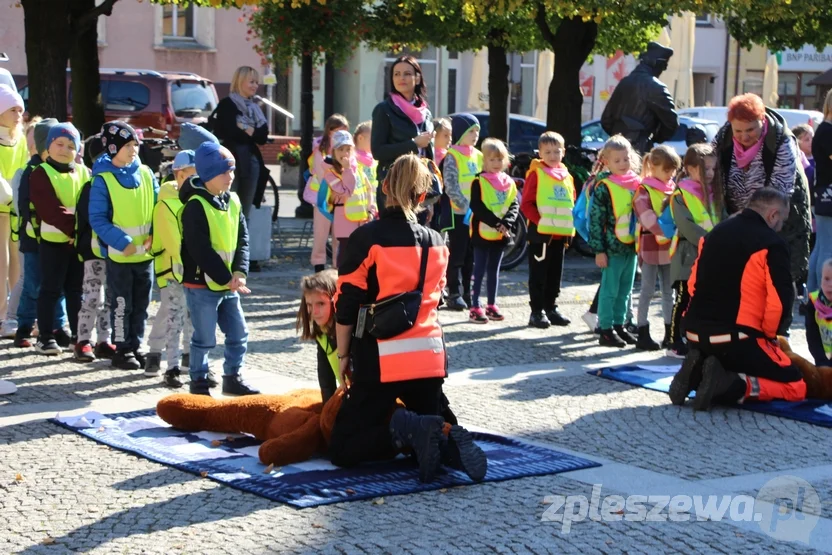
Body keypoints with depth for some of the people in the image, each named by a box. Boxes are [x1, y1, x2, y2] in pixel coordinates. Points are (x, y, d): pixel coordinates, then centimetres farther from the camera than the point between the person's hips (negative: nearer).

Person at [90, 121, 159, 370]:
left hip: (146, 253, 5)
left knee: (141, 304, 12)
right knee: (122, 304, 3)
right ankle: (122, 350, 13)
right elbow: (97, 219, -12)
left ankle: (135, 346, 24)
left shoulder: (146, 174, 3)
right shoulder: (102, 179, -10)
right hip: (119, 254, -5)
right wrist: (122, 242, -19)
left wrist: (155, 235, -6)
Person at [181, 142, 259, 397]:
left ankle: (233, 378, 27)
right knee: (205, 338, 1)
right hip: (202, 285, -7)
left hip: (229, 285, 7)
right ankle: (199, 383, 16)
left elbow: (242, 239, 6)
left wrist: (239, 272, -9)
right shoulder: (196, 206, -15)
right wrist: (226, 279, -18)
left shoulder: (233, 201, 7)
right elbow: (200, 250, -18)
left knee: (239, 333, 12)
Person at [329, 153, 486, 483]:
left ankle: (404, 430, -23)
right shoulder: (437, 242, 7)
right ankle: (447, 443, -13)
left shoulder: (367, 238, -8)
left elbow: (347, 305, -7)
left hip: (381, 359, -4)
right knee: (431, 428, 22)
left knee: (343, 450, 1)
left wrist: (343, 356, 4)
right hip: (429, 355, 5)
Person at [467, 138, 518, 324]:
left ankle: (492, 305, 20)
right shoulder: (479, 182, -8)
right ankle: (475, 308, 0)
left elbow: (514, 205, 4)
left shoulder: (509, 182, 8)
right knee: (480, 270, -2)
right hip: (482, 232, -5)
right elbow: (476, 207, -15)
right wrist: (496, 223, -20)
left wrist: (506, 223, -14)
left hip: (501, 235, 5)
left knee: (494, 270, 13)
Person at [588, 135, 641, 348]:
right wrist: (599, 250, -13)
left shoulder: (637, 184, 8)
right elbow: (595, 220, -11)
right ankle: (605, 331, 5)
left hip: (632, 246, 6)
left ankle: (619, 326, 24)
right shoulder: (604, 188, -9)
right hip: (613, 247, -6)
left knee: (625, 290, 13)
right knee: (610, 290, -1)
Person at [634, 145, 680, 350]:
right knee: (648, 290, -1)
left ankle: (670, 334, 16)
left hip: (670, 247, 6)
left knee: (669, 291, 10)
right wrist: (666, 232, -27)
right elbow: (648, 218, -19)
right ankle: (643, 335, 4)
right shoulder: (644, 190, -9)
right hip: (650, 246, -6)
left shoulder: (674, 189, 11)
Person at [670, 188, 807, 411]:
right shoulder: (771, 243, -8)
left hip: (696, 334, 7)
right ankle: (732, 385, -16)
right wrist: (767, 335, 3)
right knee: (796, 387, 5)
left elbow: (694, 284, 19)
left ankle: (697, 373, 3)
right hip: (734, 338, -7)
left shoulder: (716, 233, 14)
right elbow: (781, 300, -14)